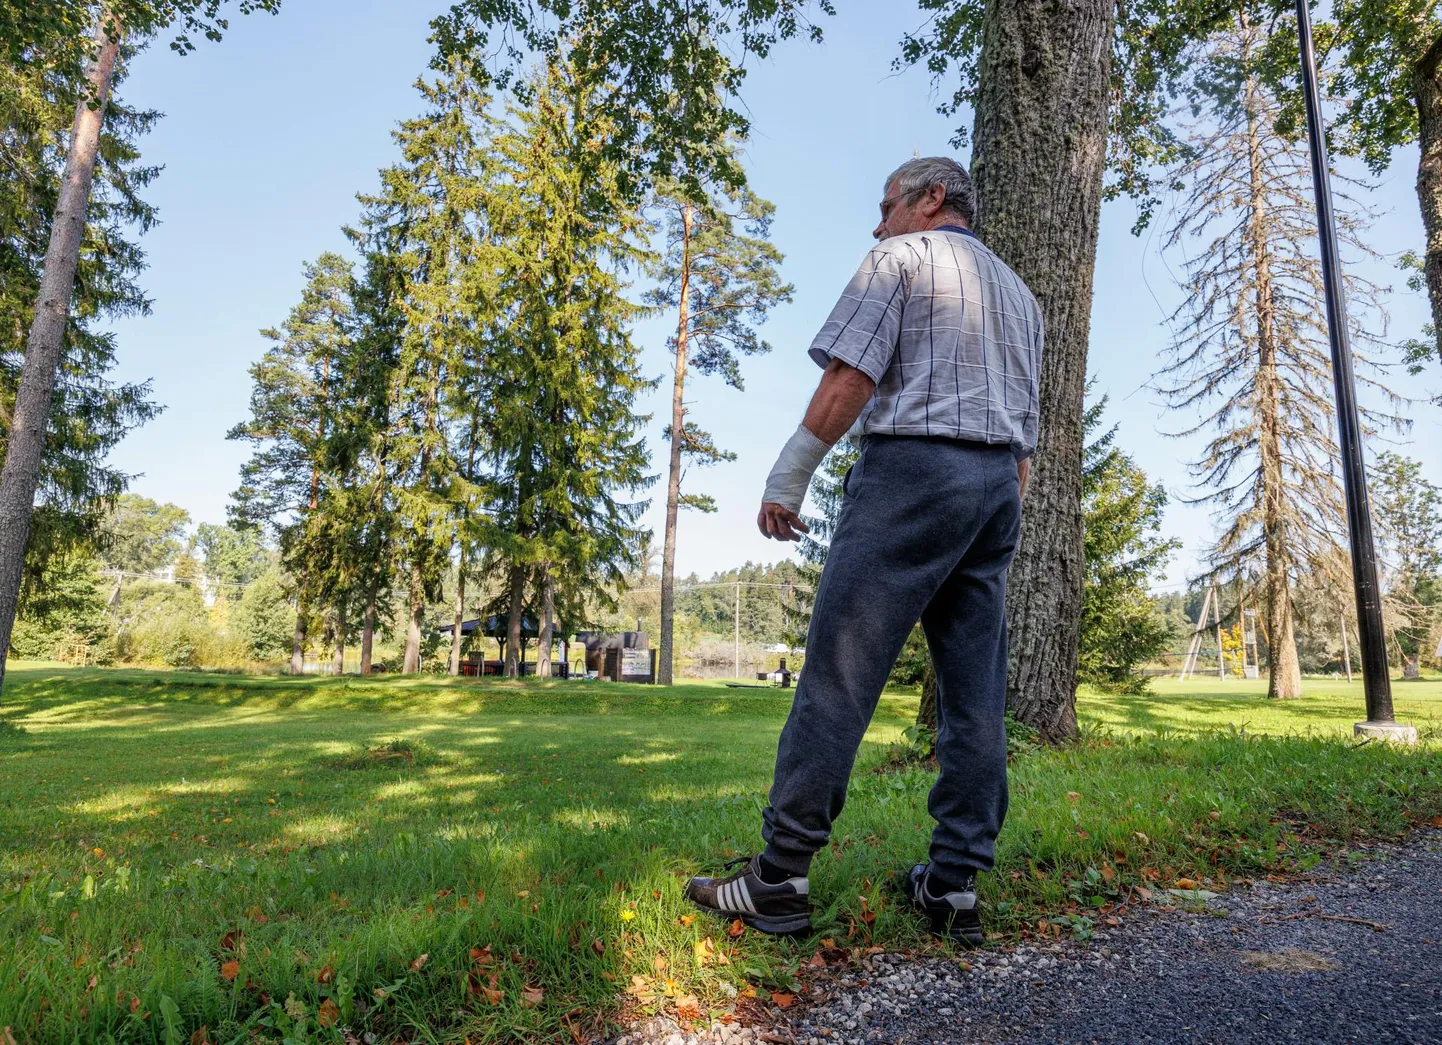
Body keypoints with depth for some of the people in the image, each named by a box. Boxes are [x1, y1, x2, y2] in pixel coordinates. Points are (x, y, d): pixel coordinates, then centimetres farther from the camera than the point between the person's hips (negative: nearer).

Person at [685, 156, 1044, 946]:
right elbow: (1024, 431, 22)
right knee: (975, 691, 3)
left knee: (837, 677, -9)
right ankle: (954, 886, 6)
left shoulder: (900, 259, 5)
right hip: (997, 484, 8)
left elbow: (849, 378, -9)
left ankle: (779, 879, -7)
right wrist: (998, 533, 22)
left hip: (911, 467, -8)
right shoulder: (1017, 292, 28)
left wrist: (787, 479, -5)